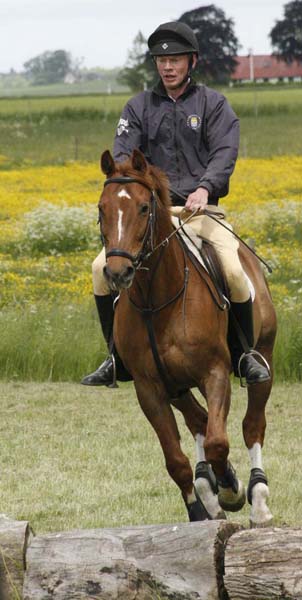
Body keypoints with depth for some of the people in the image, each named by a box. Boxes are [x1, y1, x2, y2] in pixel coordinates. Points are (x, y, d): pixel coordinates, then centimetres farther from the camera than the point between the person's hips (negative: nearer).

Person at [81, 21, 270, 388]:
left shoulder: (213, 105, 6)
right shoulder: (139, 108, 11)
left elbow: (224, 153, -8)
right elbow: (122, 154, 0)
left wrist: (204, 187, -27)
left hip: (202, 210, -2)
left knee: (234, 271, -27)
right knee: (103, 267, -17)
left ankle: (246, 353, -5)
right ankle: (119, 357, -3)